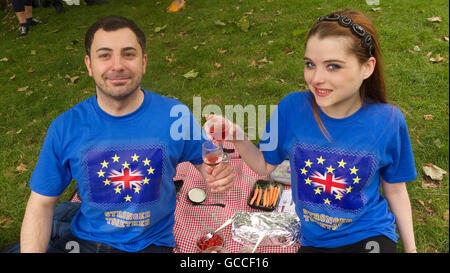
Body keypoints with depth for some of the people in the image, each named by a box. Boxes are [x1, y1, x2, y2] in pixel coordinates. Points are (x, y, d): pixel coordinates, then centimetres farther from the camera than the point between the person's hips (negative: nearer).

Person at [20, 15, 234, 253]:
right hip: (85, 241, 0)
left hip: (153, 243, 1)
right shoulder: (65, 127, -8)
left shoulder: (175, 115, -11)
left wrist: (214, 173, -19)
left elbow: (202, 159, 4)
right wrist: (31, 250, -15)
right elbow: (41, 204, -1)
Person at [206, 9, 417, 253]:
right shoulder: (292, 108, -15)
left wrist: (410, 248, 7)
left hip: (369, 235, -3)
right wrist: (237, 137, -21)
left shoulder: (387, 121, -16)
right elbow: (265, 166, -3)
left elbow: (395, 190, -1)